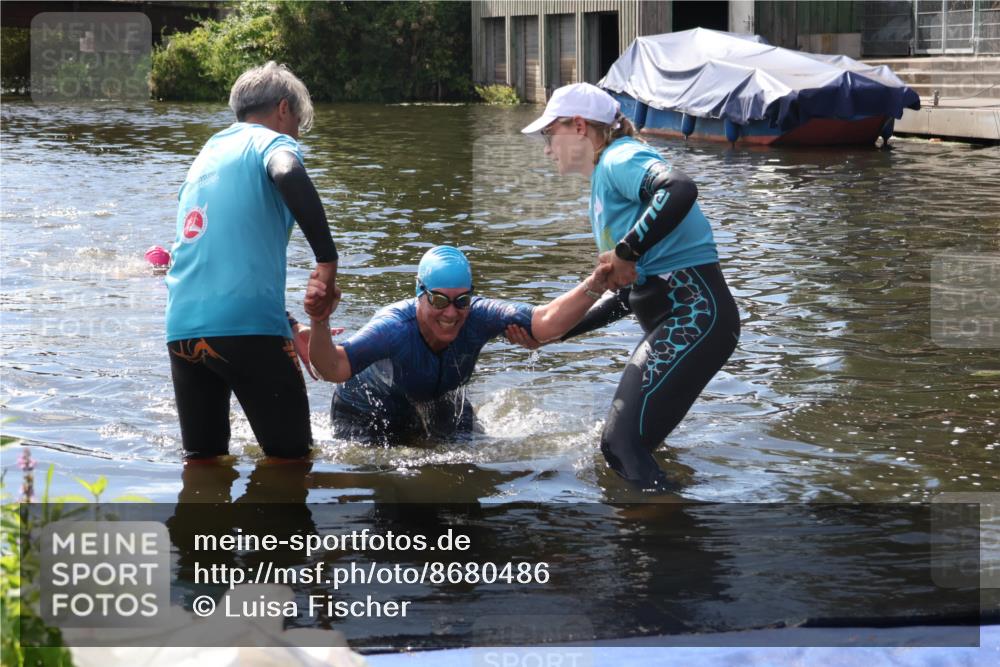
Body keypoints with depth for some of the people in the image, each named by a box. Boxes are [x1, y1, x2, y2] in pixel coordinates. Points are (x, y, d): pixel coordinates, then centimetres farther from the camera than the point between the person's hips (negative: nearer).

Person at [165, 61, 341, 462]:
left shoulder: (206, 155, 26)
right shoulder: (272, 142, 4)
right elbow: (288, 176, -23)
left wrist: (288, 326, 35)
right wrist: (328, 262, -21)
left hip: (181, 328, 7)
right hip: (247, 324, -7)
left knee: (202, 457, 15)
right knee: (291, 457, 3)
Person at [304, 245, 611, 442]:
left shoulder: (477, 316, -33)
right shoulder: (394, 326, -42)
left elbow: (546, 323, -43)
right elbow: (334, 368, -54)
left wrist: (595, 285, -58)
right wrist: (320, 323, -73)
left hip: (437, 403, 4)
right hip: (370, 411, -4)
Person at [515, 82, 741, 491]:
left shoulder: (619, 159, -7)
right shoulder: (603, 183, 23)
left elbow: (680, 190, -31)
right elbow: (623, 298, 24)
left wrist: (625, 253, -24)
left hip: (692, 314, -11)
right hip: (675, 320, 11)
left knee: (623, 445, -16)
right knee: (618, 443, 16)